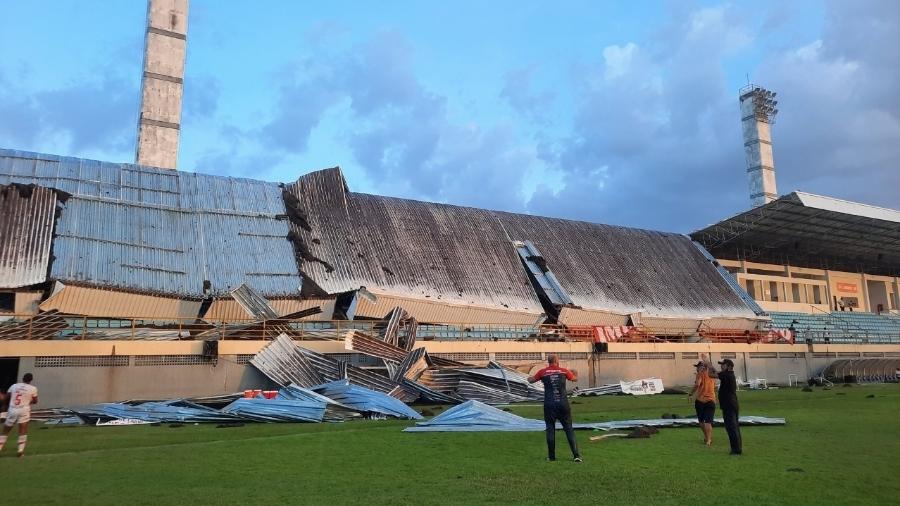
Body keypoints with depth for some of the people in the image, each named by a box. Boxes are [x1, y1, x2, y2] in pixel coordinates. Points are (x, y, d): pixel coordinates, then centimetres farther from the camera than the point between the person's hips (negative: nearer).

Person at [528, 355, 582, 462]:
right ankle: (576, 455, 2)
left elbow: (531, 380, 12)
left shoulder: (543, 372, 1)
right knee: (569, 429, 5)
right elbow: (575, 379, 21)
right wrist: (575, 373, 43)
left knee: (550, 429, 8)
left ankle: (551, 456, 10)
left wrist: (529, 377, 35)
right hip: (563, 404, 1)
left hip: (549, 405, 0)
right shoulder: (564, 371, 4)